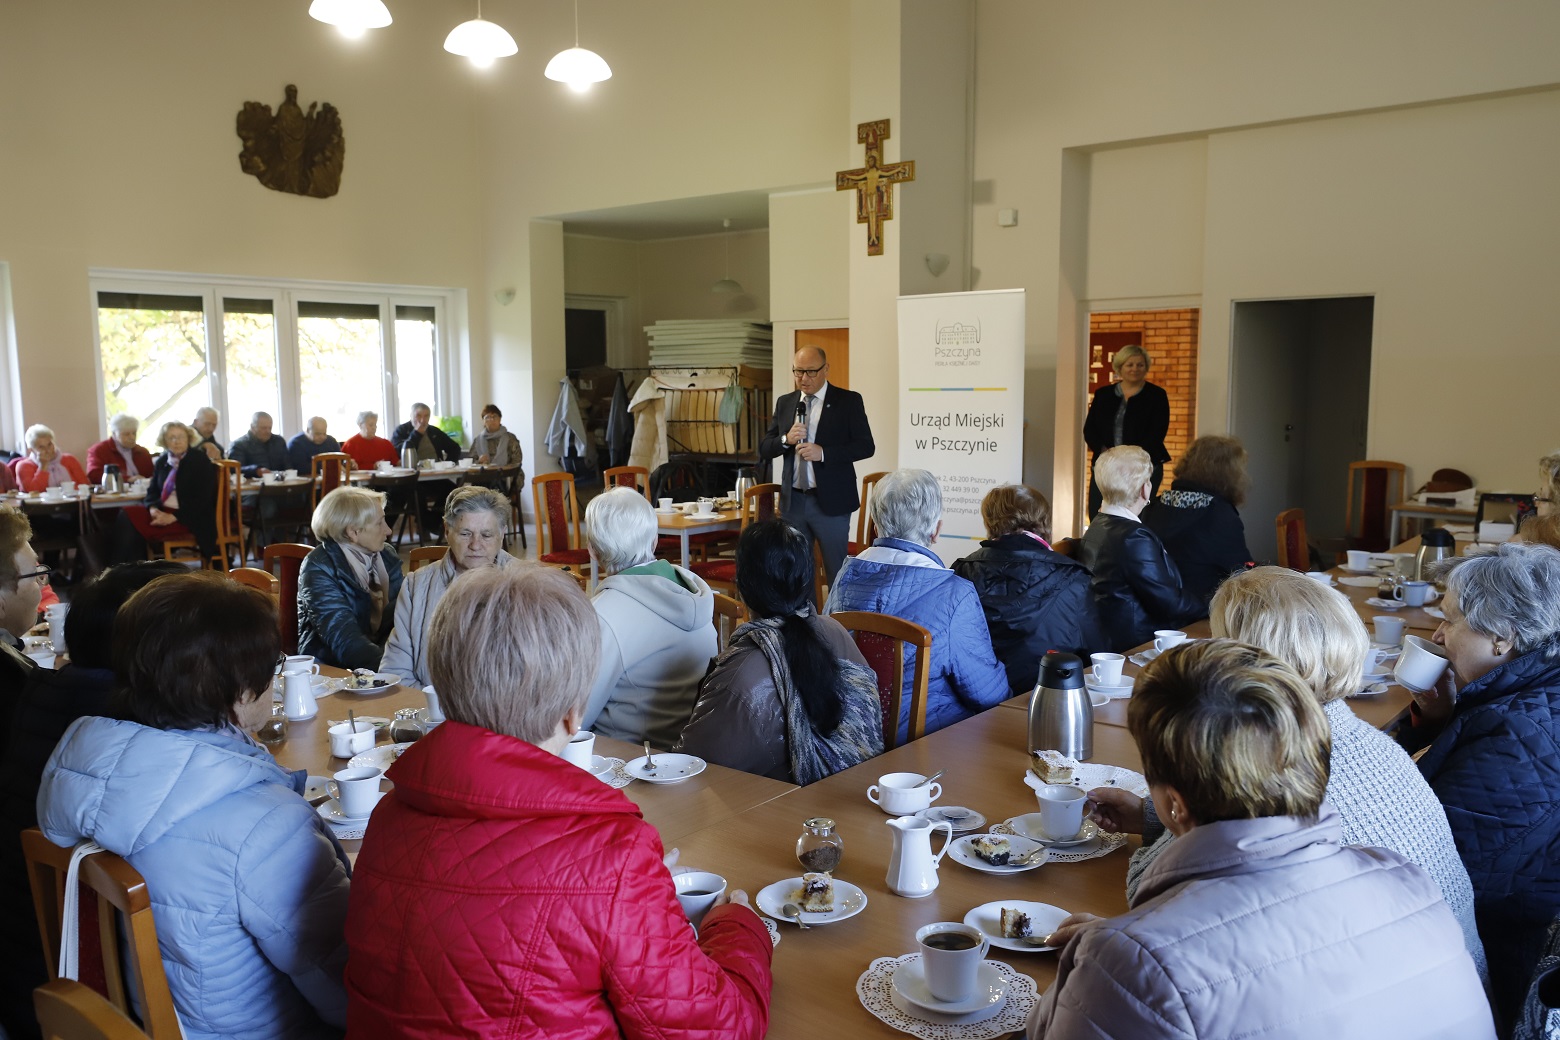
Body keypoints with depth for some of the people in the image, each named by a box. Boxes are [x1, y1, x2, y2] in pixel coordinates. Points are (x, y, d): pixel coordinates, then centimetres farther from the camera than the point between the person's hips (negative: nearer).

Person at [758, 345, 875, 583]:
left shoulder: (848, 401, -3)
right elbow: (764, 449, 9)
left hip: (831, 501, -4)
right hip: (793, 501, 4)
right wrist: (786, 440, -12)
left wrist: (823, 453, -20)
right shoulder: (784, 403, 10)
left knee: (837, 572, 2)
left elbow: (866, 446, -8)